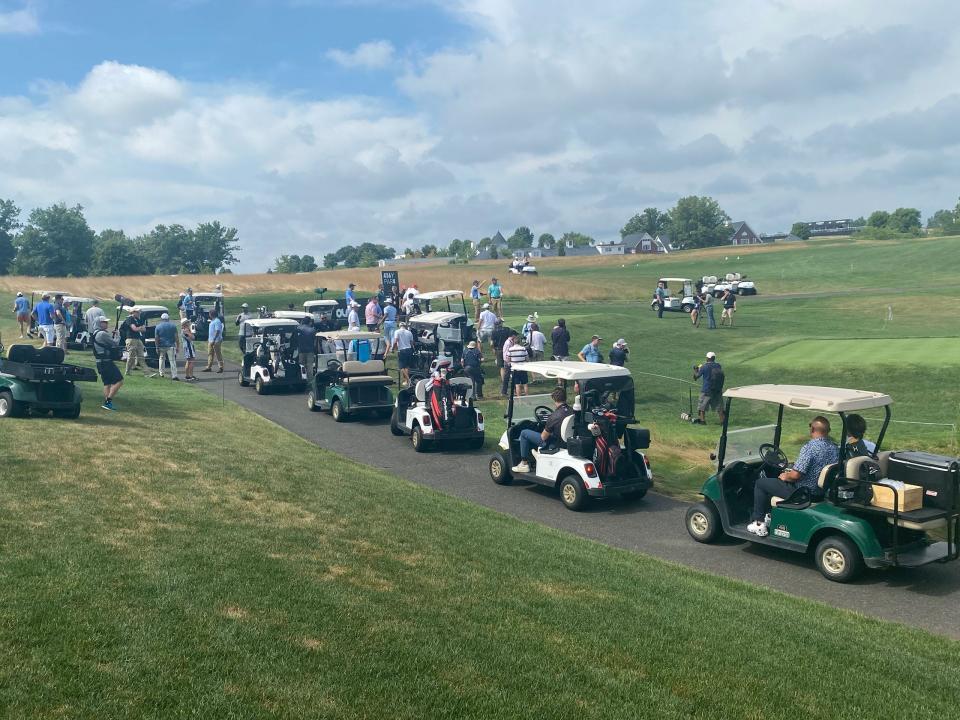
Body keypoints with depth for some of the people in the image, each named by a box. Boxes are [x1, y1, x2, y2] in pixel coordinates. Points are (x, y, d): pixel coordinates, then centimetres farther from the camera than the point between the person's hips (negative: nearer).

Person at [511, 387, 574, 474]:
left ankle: (524, 464, 10)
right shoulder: (571, 411, -6)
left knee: (524, 433, 2)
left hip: (554, 444, -8)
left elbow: (543, 437, -16)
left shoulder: (554, 416, -27)